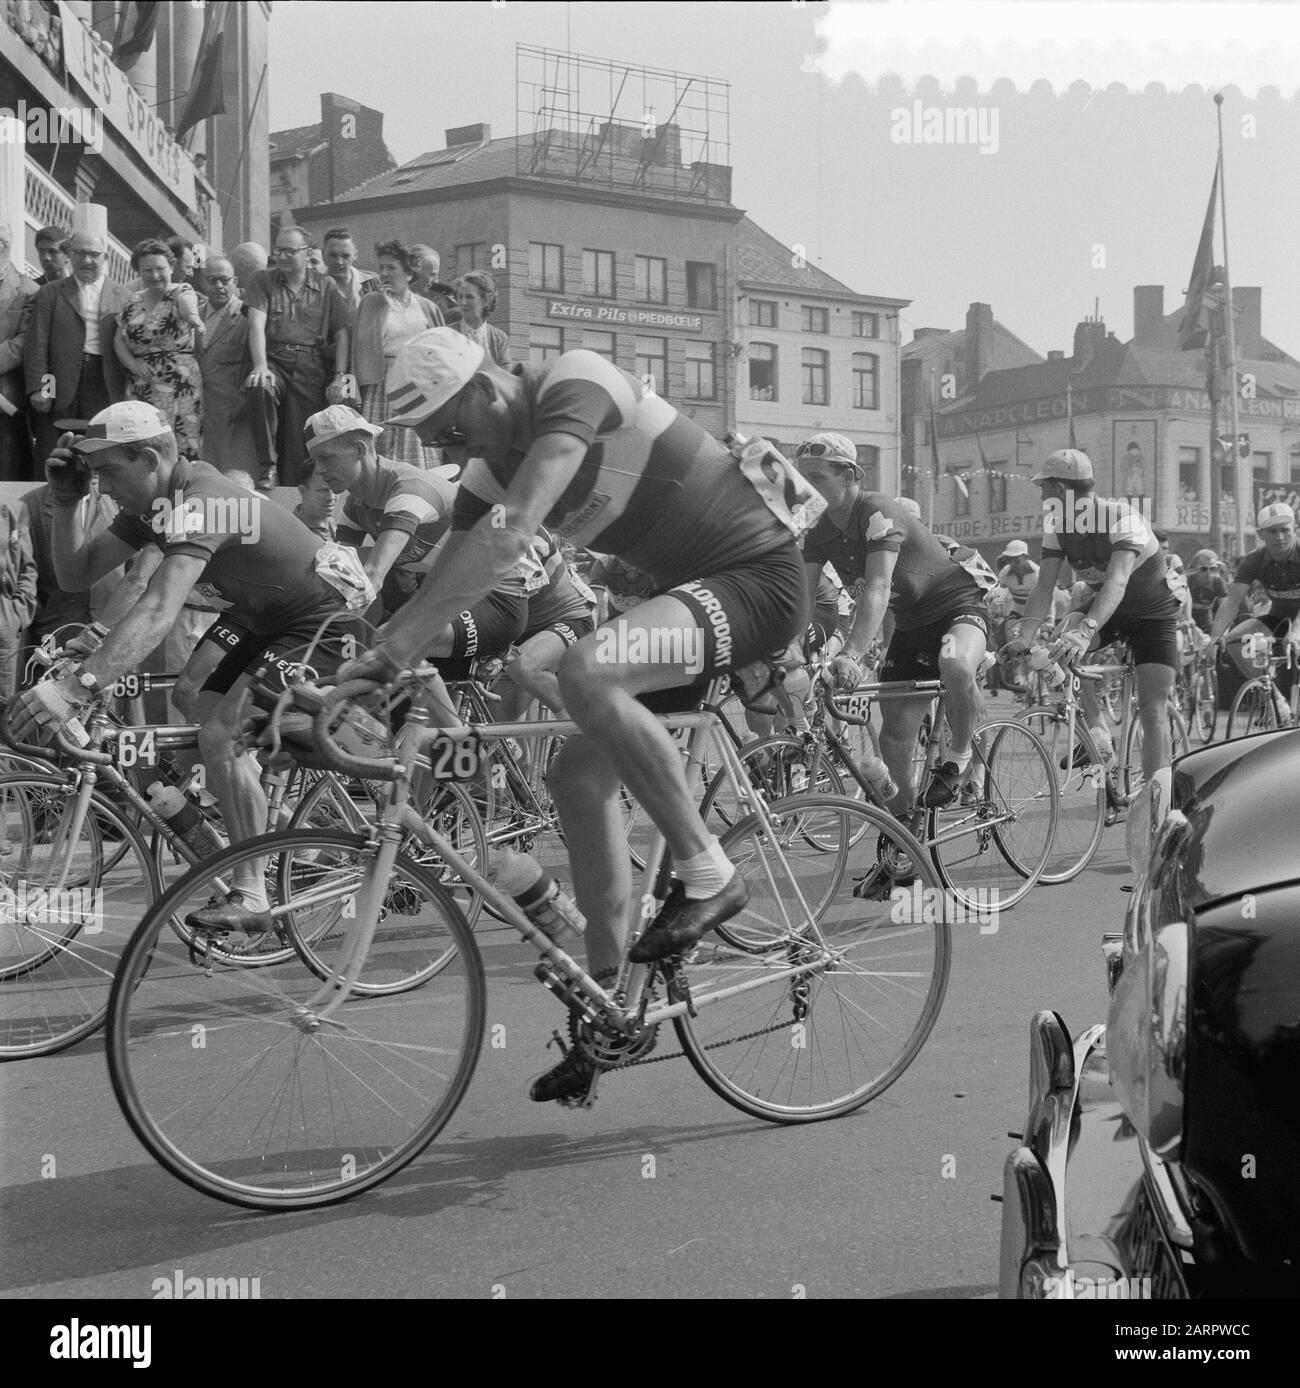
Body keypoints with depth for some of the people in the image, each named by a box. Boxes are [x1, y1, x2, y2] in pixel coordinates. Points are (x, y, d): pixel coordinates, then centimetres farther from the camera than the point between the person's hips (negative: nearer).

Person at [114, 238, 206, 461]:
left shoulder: (181, 293, -1)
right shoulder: (134, 302, 14)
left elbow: (188, 303, -25)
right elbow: (119, 339, 15)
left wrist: (193, 318, -49)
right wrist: (130, 361, -6)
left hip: (178, 384, -4)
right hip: (138, 388, 5)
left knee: (180, 448, -11)